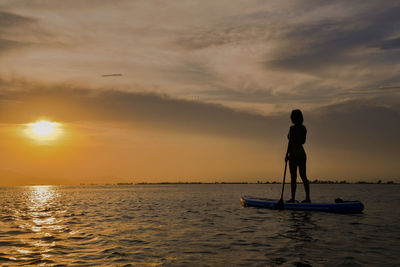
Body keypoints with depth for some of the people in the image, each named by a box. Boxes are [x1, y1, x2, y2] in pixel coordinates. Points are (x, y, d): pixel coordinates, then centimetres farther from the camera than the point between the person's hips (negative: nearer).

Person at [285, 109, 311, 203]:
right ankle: (307, 197, 6)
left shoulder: (293, 128, -12)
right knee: (303, 176, 8)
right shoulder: (303, 128, 9)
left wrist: (287, 154, -9)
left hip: (294, 153, -7)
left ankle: (293, 198, -2)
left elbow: (291, 142, -14)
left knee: (293, 177, -4)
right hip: (302, 153, 7)